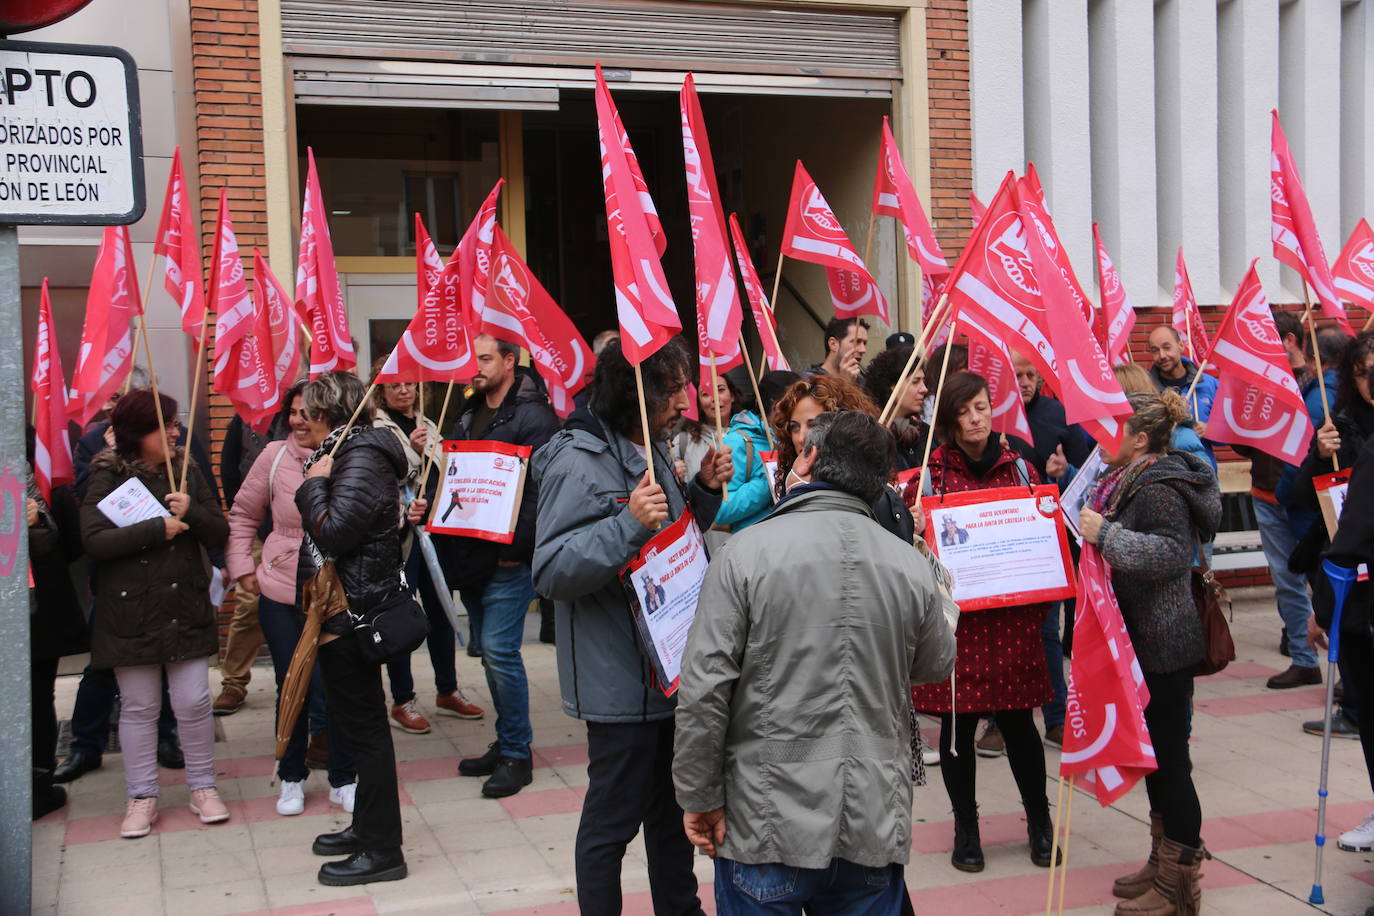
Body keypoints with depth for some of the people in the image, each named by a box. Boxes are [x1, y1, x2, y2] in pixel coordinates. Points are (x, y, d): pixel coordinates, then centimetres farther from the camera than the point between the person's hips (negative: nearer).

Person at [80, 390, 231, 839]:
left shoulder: (187, 474, 7)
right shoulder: (108, 479, -4)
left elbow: (220, 534, 5)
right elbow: (94, 540, -16)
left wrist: (192, 512, -14)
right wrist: (157, 528, -20)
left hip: (187, 610, 3)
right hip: (131, 612, -2)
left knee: (194, 703, 3)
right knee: (138, 707, 6)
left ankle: (203, 787, 19)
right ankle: (141, 797, 18)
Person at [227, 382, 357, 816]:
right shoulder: (275, 456, -4)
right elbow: (242, 515, 8)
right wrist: (242, 567, 2)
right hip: (282, 595, 1)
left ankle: (343, 779, 22)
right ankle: (291, 777, 30)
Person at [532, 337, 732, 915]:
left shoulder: (652, 451, 10)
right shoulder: (579, 461, -18)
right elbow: (551, 572, -24)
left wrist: (704, 491, 3)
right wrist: (630, 522, -33)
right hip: (620, 679, -9)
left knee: (673, 806, 22)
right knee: (614, 819, 3)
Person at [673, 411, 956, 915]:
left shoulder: (747, 552, -11)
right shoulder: (911, 565, -2)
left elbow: (704, 688, -14)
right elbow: (936, 666, 16)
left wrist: (699, 797, -4)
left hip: (770, 823, -3)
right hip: (877, 827, 3)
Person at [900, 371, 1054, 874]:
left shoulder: (1018, 465, 7)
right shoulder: (931, 471, 0)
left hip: (1012, 615, 1)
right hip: (955, 618, -1)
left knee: (1017, 720, 6)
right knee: (957, 724, 6)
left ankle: (1039, 822, 25)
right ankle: (966, 829, 22)